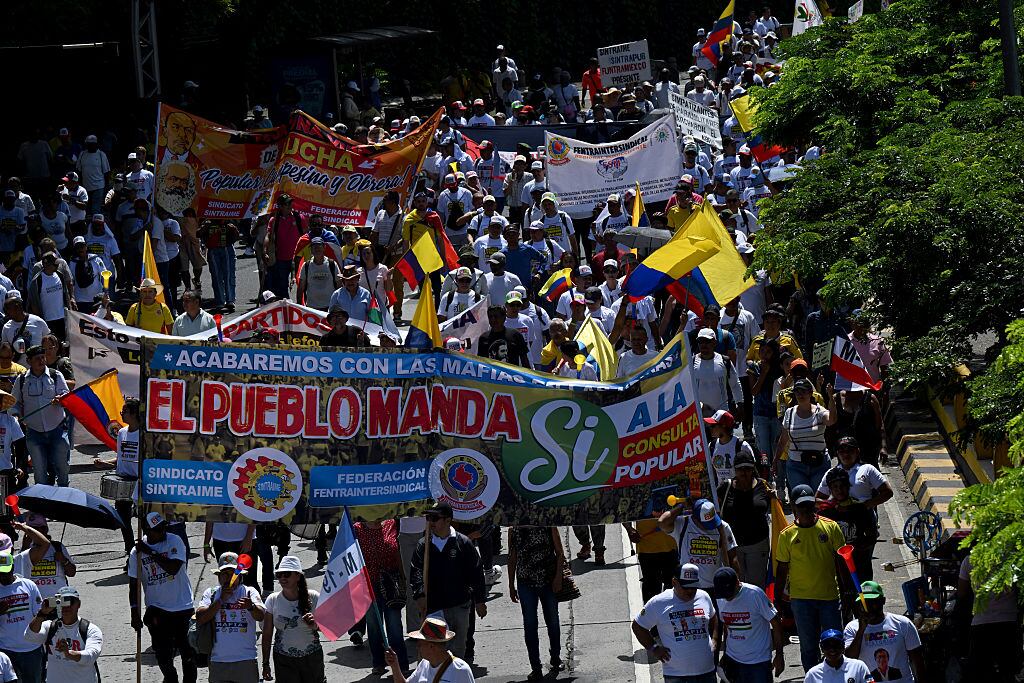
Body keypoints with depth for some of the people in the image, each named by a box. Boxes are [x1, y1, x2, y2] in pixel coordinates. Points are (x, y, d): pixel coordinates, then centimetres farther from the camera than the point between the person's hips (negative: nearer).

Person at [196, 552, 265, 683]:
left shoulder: (249, 592, 2)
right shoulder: (211, 593, 7)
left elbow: (260, 616, -15)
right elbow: (200, 619, -5)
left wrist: (251, 607, -38)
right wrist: (221, 600, -12)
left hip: (246, 661, -2)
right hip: (218, 662, 2)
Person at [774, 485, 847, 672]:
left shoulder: (830, 527, -1)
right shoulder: (787, 535, -1)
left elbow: (840, 561, 5)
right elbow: (782, 569, 5)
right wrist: (778, 600, 5)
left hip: (829, 595, 0)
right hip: (801, 598, 0)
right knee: (808, 646, 6)